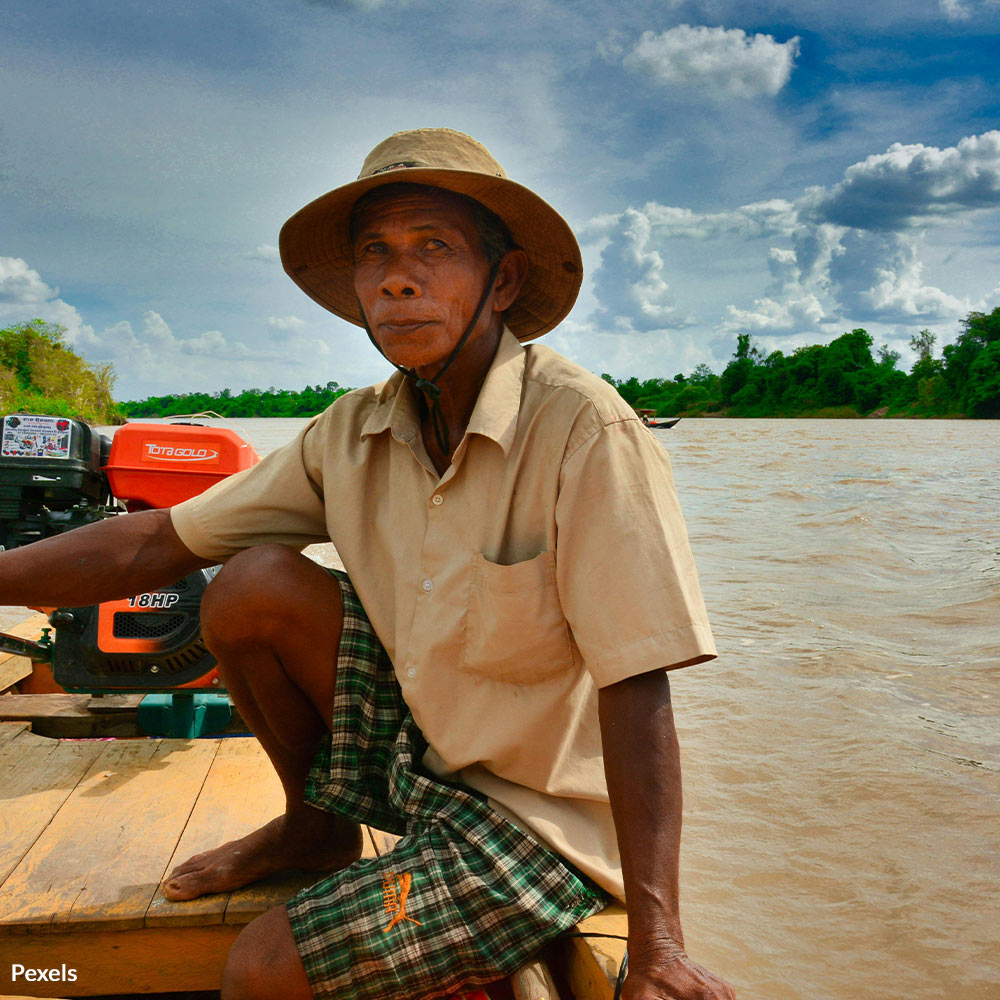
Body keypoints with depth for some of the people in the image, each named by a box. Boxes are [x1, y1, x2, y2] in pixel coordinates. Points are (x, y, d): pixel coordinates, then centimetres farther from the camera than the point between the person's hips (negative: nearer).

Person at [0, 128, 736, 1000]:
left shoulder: (584, 428, -25)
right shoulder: (354, 434, -5)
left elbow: (635, 691, -26)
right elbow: (156, 544, -2)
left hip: (539, 821, -5)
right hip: (419, 747, 6)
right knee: (253, 587, -7)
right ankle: (315, 828, 14)